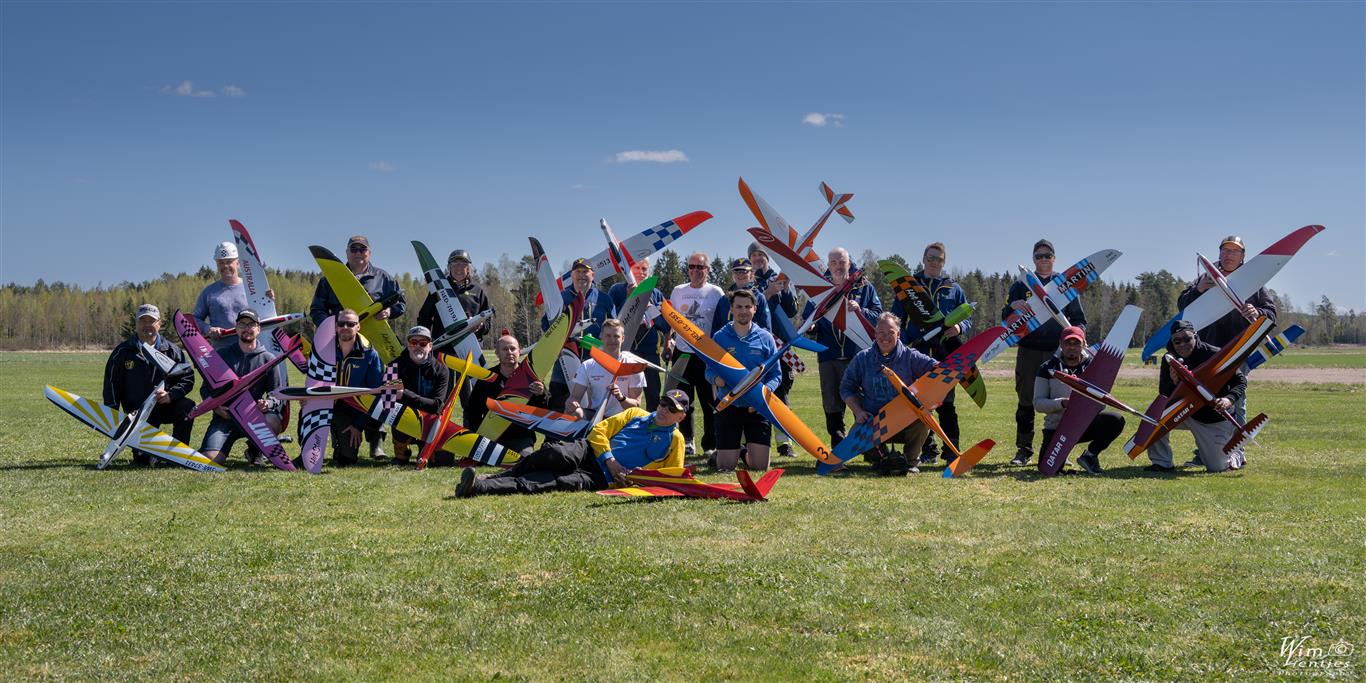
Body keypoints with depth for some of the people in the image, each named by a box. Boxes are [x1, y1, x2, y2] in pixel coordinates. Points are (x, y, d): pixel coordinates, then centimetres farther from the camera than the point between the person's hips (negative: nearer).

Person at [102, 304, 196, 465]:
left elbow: (188, 377, 2)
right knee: (143, 460, -15)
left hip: (166, 406, 1)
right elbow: (111, 383, 4)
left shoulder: (171, 350, 4)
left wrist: (171, 394, -16)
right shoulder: (123, 351, 1)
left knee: (188, 407, -32)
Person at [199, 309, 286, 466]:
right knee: (211, 459, -25)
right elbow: (206, 388, 12)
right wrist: (215, 405, -8)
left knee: (274, 422, -35)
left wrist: (268, 403, -16)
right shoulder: (222, 356, 11)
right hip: (225, 416, 0)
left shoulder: (268, 358, 9)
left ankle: (255, 451, -2)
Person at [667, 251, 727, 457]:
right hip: (682, 353, 4)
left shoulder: (716, 293, -1)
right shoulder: (678, 291, 9)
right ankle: (686, 441, 19)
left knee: (710, 402, -1)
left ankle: (711, 445, 7)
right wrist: (669, 340, 6)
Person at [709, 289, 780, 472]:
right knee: (725, 468, 0)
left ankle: (748, 454, 32)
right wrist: (716, 378, -21)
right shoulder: (719, 337, 3)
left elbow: (776, 374, 1)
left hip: (758, 408, 0)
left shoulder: (765, 337, 3)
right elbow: (709, 370, 3)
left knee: (760, 467, -3)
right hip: (728, 407, 0)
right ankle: (735, 451, 35)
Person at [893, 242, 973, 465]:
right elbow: (896, 318, 7)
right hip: (917, 353, 0)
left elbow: (967, 318, 13)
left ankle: (951, 450, 5)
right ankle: (927, 450, 8)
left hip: (945, 355, 0)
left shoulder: (953, 288, 12)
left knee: (946, 404, 0)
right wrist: (904, 343, -7)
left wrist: (959, 328, -10)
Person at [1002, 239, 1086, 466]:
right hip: (1028, 351, 0)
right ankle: (1024, 450, 7)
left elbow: (1079, 318, 13)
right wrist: (1012, 307, -16)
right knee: (1025, 401, 1)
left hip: (1058, 351, 0)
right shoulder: (1021, 285, 12)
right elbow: (1005, 319, 8)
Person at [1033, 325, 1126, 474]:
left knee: (1116, 420, -25)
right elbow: (1038, 403, -6)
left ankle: (1090, 455, -3)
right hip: (1056, 427, -2)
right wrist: (1062, 403, -22)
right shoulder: (1048, 368, 0)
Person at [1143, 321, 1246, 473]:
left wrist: (1230, 399, -31)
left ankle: (1233, 454, 34)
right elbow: (1164, 397, -9)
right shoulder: (1169, 360, -7)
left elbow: (1241, 380, -10)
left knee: (1216, 467, -5)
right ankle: (1161, 463, -11)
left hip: (1217, 420, -3)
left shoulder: (1215, 355, -17)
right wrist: (1173, 383, -31)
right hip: (1187, 414, 3)